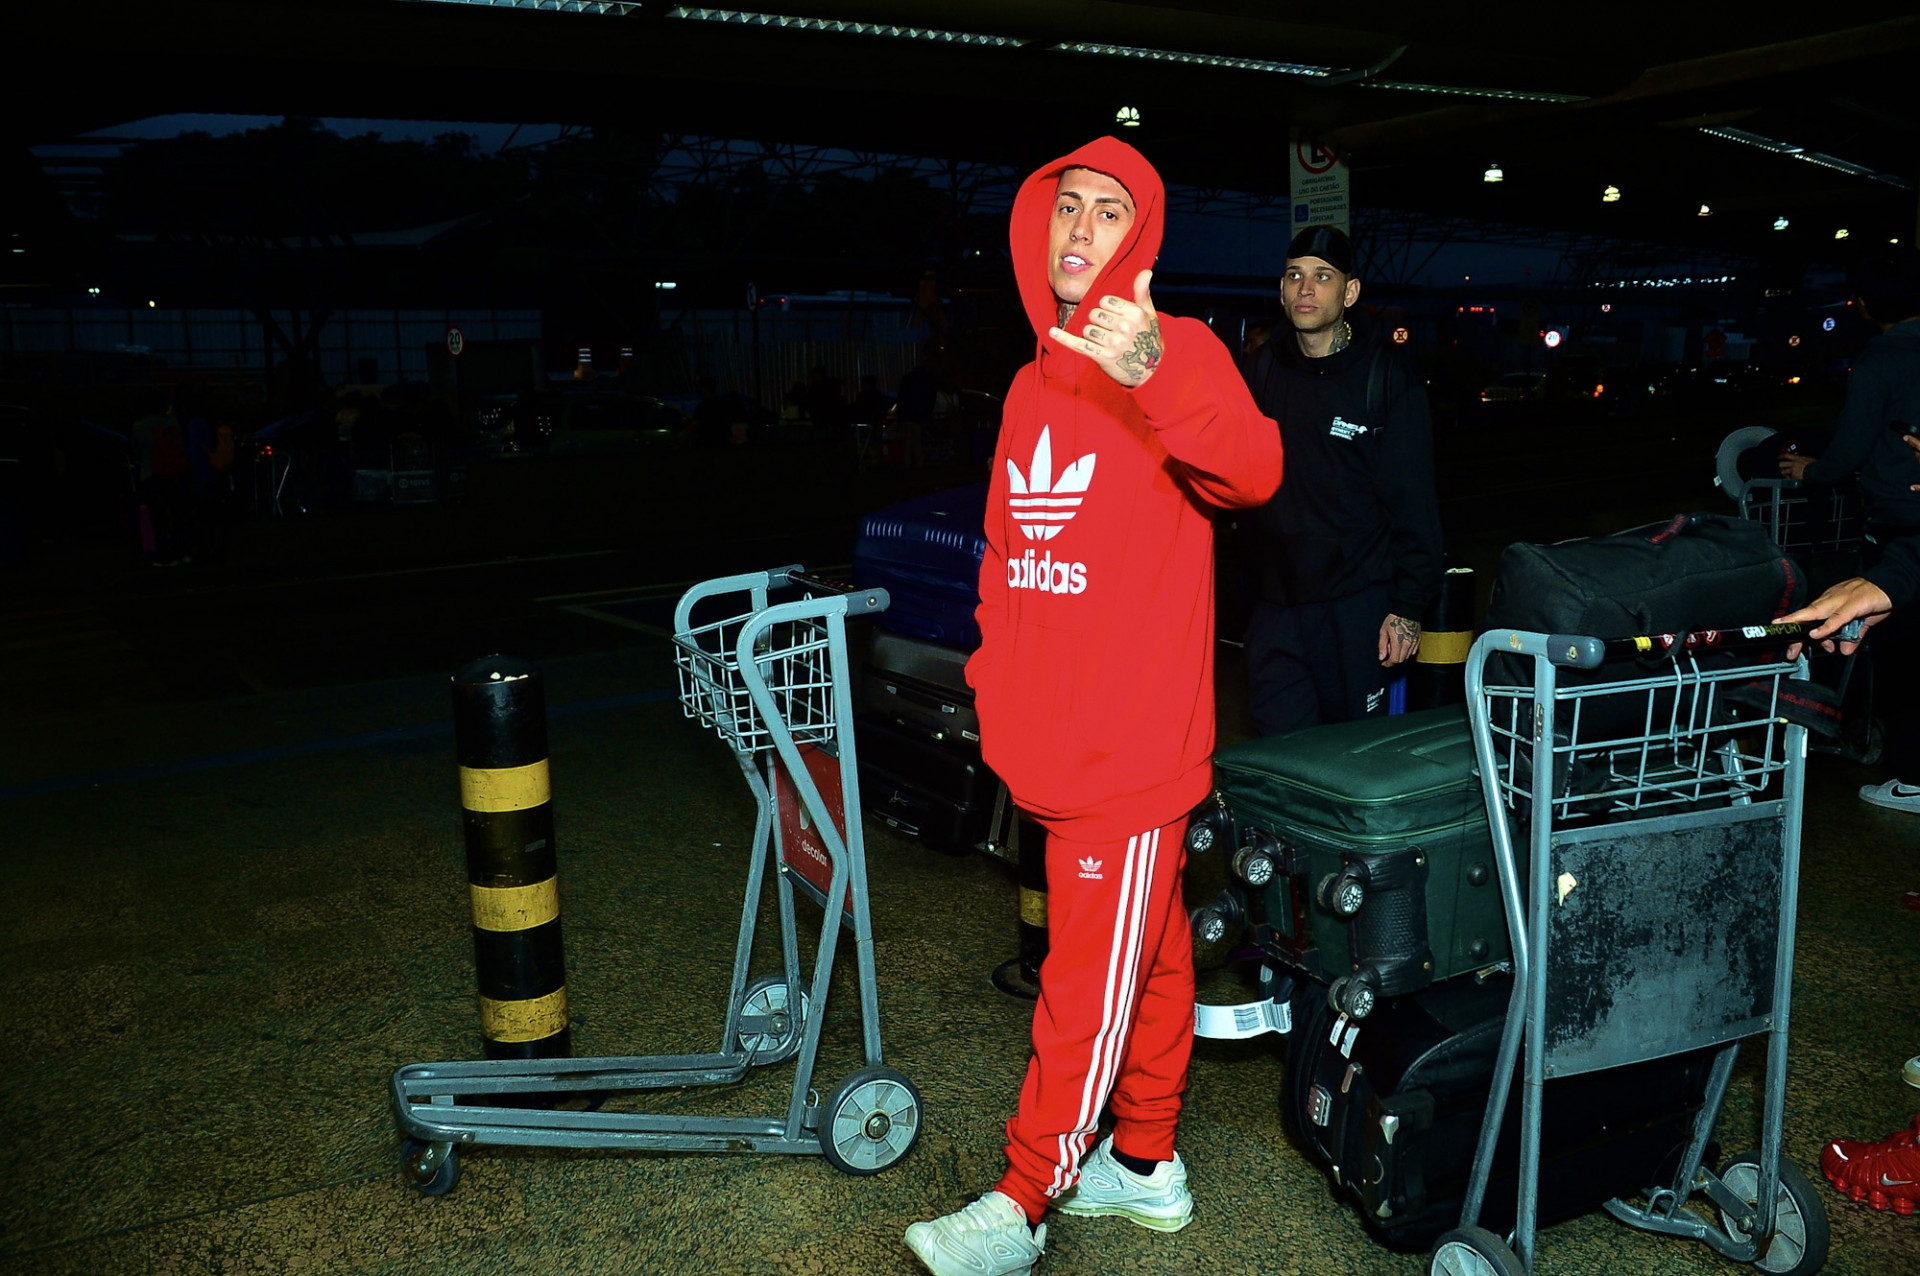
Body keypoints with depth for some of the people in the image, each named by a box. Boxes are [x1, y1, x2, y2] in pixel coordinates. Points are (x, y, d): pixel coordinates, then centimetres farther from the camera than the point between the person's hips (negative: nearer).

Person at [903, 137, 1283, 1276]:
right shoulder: (1037, 382, 15)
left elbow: (1250, 473, -29)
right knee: (1150, 954, 19)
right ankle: (1146, 1164, 32)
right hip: (1058, 740, 8)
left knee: (1095, 979, 1)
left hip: (1135, 741, -7)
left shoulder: (1179, 350, -8)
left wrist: (1158, 374, -45)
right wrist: (994, 669, 13)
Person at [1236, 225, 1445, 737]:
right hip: (1272, 603, 3)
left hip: (1357, 605, -3)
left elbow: (1413, 500, -5)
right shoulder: (1260, 369, 8)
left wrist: (1407, 606, -10)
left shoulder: (1386, 376, -3)